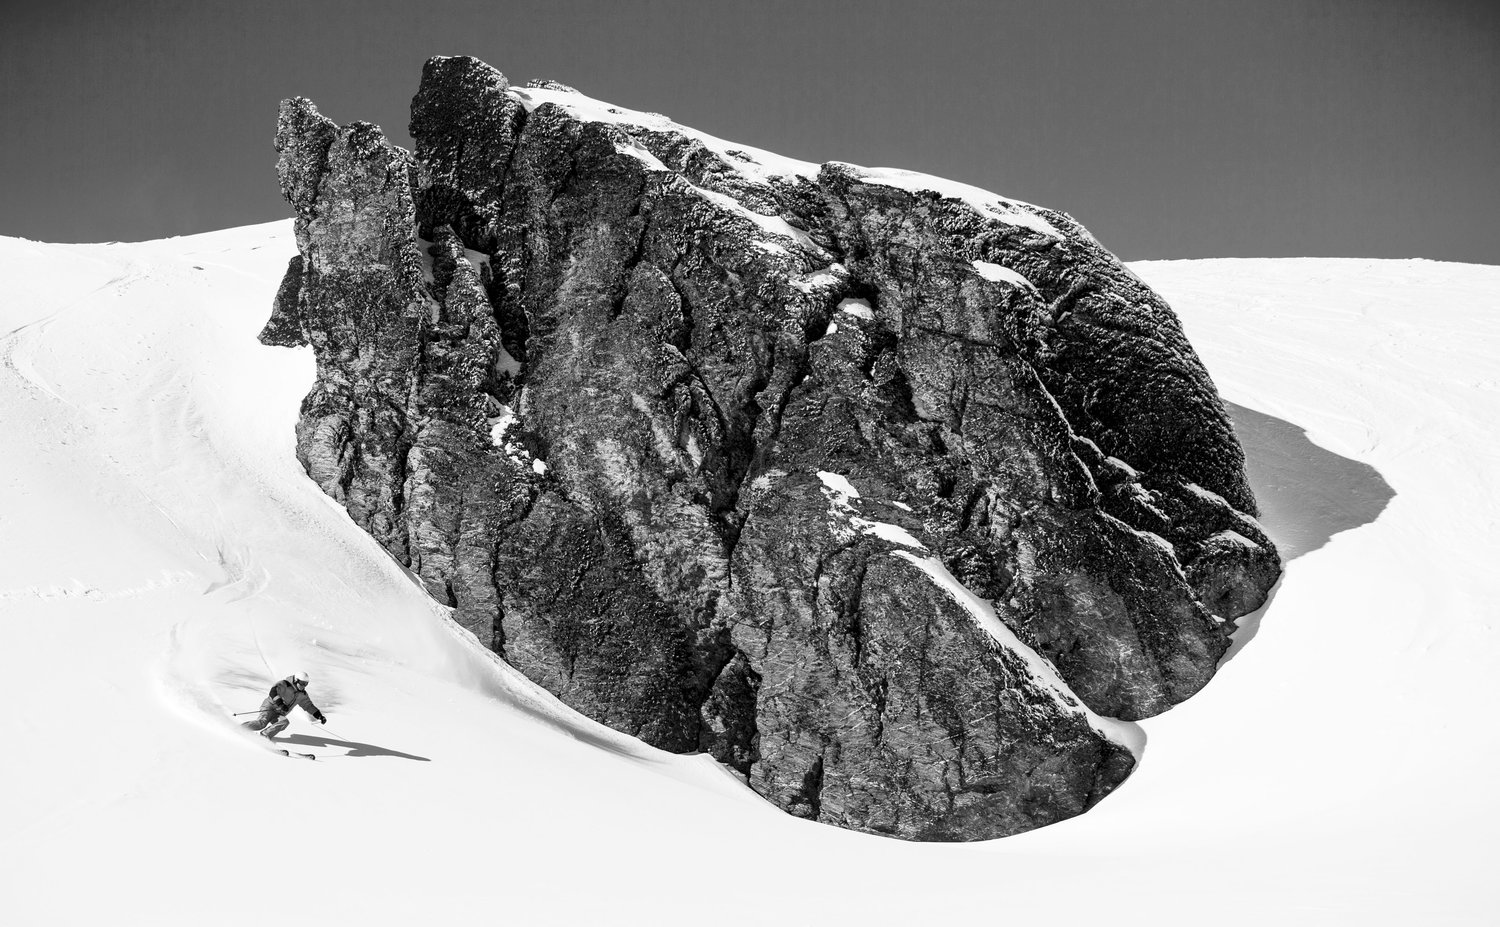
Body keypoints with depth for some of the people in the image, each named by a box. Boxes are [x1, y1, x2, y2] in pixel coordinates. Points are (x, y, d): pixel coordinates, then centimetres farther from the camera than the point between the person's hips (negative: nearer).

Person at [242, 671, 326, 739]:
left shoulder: (302, 695, 11)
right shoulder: (285, 685, -11)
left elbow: (309, 706, 21)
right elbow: (273, 692, -23)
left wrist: (320, 716, 13)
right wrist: (280, 704, -36)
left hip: (279, 714, 6)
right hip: (270, 706, -6)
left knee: (284, 722, -27)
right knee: (262, 722, -30)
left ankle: (264, 735, -30)